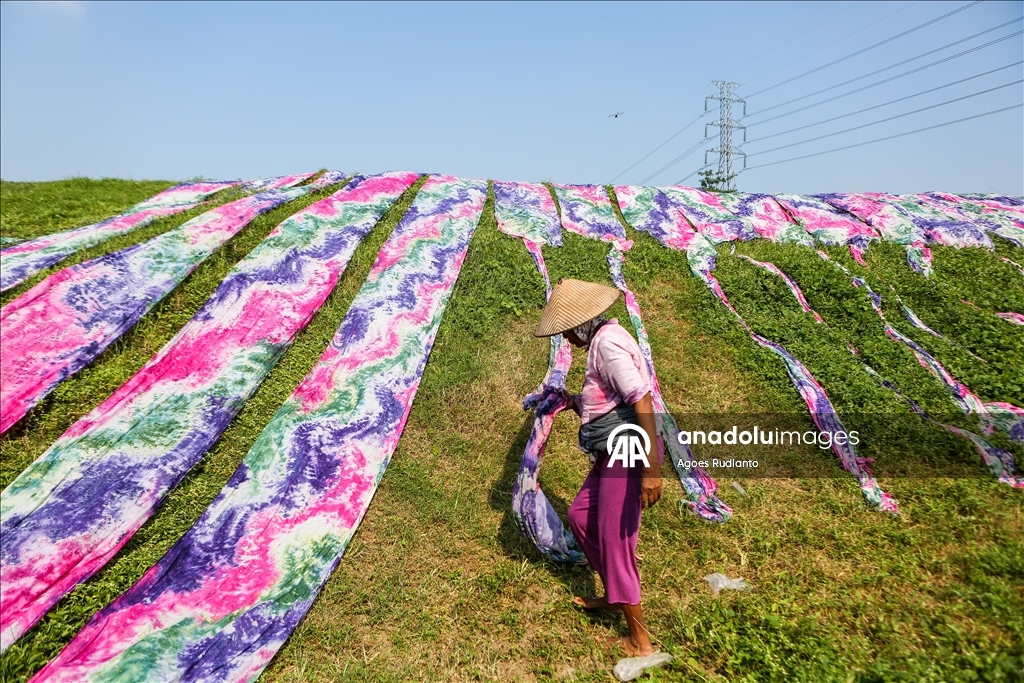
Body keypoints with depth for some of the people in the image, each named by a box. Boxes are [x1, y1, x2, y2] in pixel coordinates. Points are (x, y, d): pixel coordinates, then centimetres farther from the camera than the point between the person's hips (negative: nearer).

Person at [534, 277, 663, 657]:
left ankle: (641, 642, 15)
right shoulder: (601, 340, 13)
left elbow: (642, 400, -25)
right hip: (612, 453, 10)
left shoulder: (607, 341, -17)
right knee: (580, 514, 20)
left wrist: (652, 469, -28)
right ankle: (613, 595, 37)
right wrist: (573, 402, 13)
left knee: (615, 538, -1)